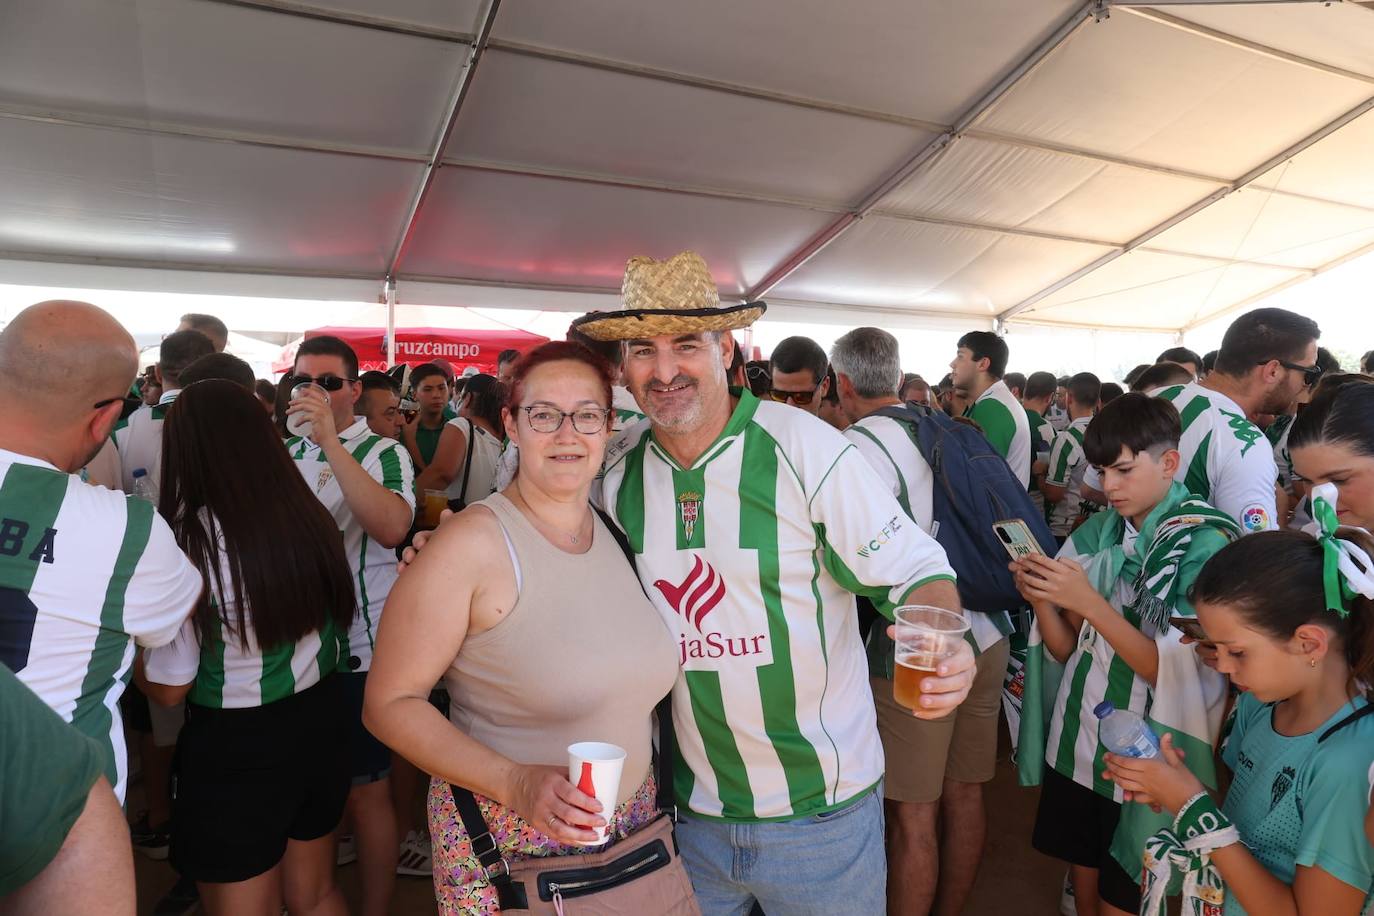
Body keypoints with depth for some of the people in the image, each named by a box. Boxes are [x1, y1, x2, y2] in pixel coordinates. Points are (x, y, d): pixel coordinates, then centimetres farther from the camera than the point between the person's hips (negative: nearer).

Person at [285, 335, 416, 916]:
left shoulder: (382, 452, -9)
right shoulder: (288, 454, 10)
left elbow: (393, 527, -30)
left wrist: (331, 440, -31)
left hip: (356, 653, -6)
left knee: (365, 791, 4)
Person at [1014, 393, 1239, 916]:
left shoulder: (1205, 543, -11)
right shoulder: (1099, 533, 3)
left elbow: (1178, 672, -18)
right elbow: (1068, 651, 5)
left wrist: (1090, 603, -26)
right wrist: (1041, 600, -14)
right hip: (1075, 744, 4)